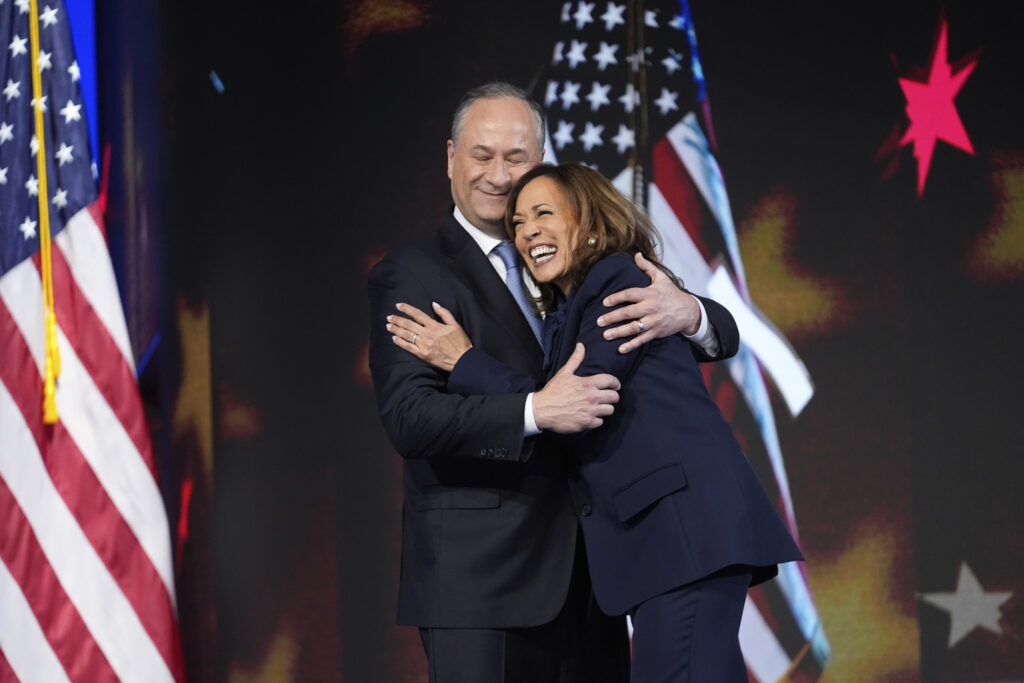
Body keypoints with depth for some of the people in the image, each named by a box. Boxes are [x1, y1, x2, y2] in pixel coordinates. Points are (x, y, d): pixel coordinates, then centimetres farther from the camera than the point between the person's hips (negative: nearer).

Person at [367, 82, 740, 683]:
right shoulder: (410, 277, -3)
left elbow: (722, 335, 9)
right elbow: (409, 419, -17)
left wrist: (687, 313, -16)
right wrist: (535, 412, -30)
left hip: (585, 577, 6)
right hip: (481, 581, -6)